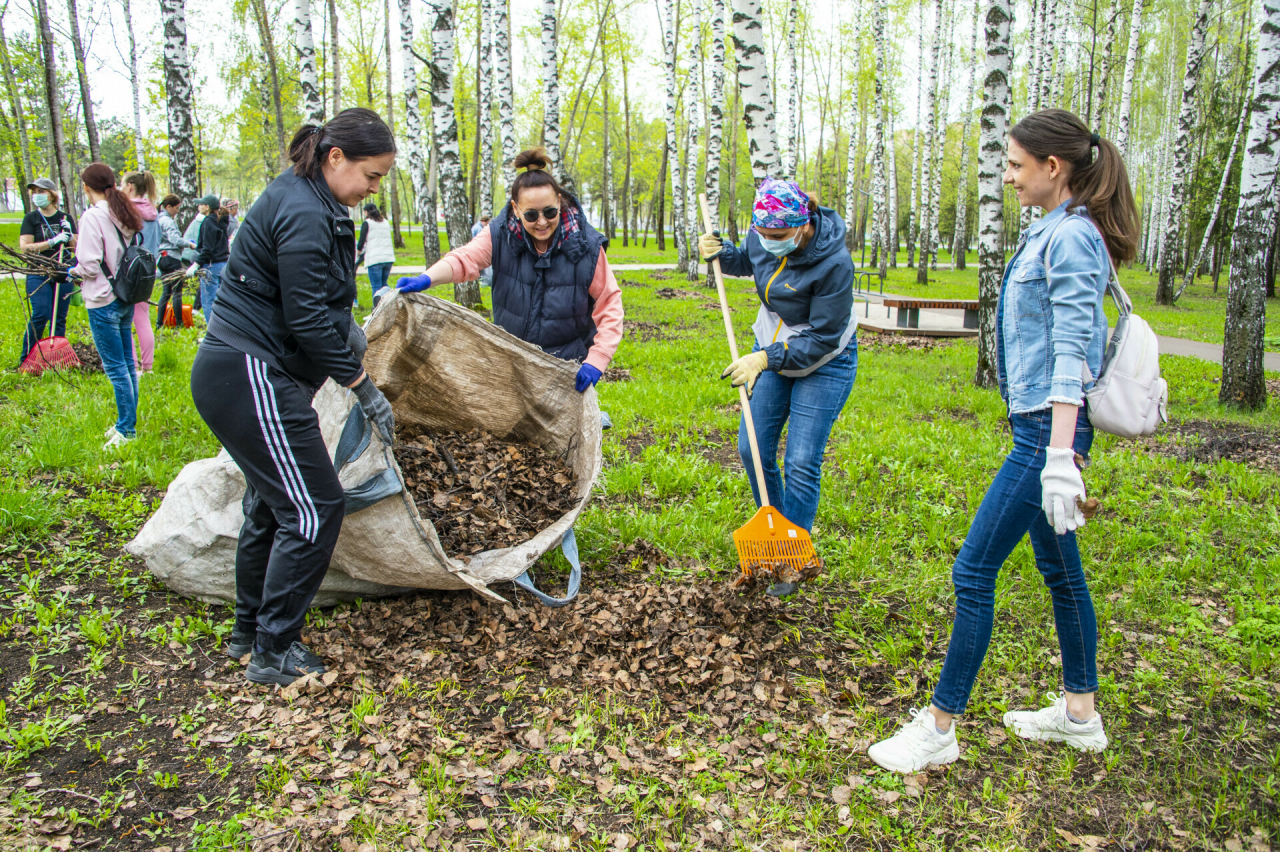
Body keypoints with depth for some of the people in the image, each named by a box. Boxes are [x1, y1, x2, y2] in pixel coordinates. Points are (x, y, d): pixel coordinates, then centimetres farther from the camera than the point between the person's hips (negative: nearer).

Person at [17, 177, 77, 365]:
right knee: (40, 315, -14)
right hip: (39, 274, -2)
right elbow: (25, 246, -7)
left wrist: (69, 236, -10)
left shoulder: (66, 218, 10)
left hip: (63, 274, 3)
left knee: (59, 319, 4)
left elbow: (76, 248, 10)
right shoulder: (31, 218, 3)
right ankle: (25, 359, -3)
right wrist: (53, 242, -16)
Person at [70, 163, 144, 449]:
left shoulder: (93, 216, -16)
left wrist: (75, 271, 1)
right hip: (127, 298, 8)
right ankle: (127, 423, 22)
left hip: (103, 302, -8)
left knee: (115, 367, -2)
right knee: (127, 364, 13)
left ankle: (126, 430, 4)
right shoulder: (125, 216, 7)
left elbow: (90, 265, -18)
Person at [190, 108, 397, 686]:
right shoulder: (303, 215, -19)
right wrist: (365, 389, -14)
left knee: (273, 502, 19)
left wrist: (347, 330, 20)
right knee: (313, 508, -6)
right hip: (251, 378, -11)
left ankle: (249, 632, 34)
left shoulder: (306, 202, 13)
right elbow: (308, 319, -20)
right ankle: (272, 653, 6)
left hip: (238, 374, 11)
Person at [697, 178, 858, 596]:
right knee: (752, 448, 6)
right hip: (771, 350, 6)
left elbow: (823, 337, -25)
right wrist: (720, 252, -6)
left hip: (823, 364, -6)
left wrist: (768, 358, -31)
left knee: (802, 463, -6)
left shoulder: (834, 263, -30)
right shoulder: (762, 238, -12)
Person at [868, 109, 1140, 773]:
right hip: (1037, 424, 10)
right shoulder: (1052, 232, 15)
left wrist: (1061, 458, -26)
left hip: (1047, 429, -10)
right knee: (1059, 566, 17)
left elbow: (1071, 353, -22)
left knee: (974, 571, -6)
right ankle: (1080, 713, 32)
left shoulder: (1071, 237, -15)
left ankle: (938, 729, 5)